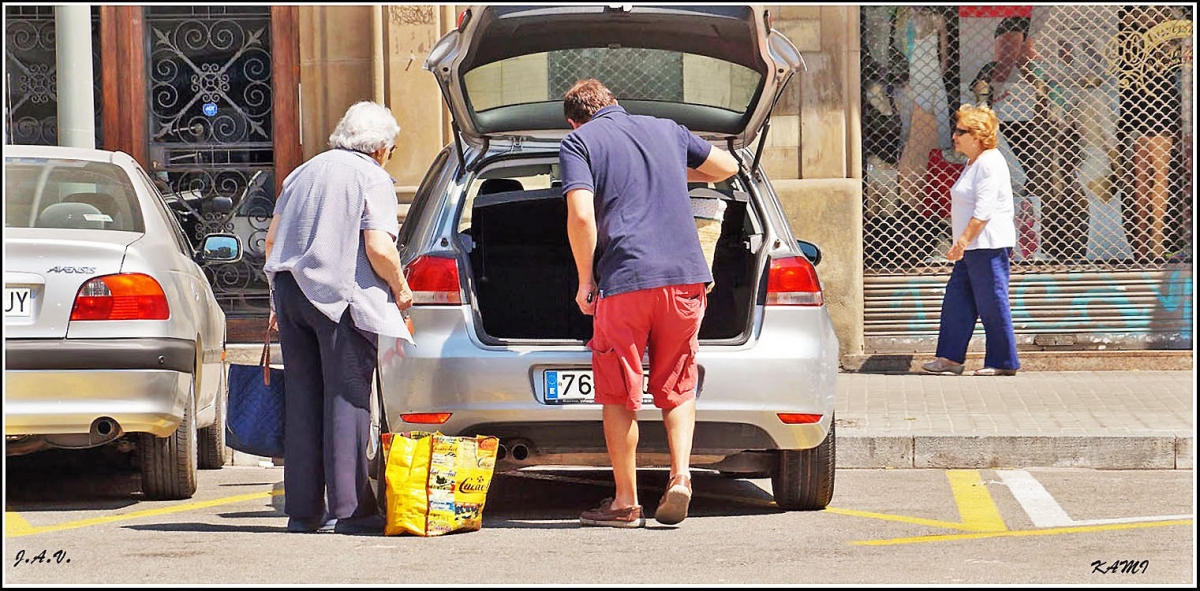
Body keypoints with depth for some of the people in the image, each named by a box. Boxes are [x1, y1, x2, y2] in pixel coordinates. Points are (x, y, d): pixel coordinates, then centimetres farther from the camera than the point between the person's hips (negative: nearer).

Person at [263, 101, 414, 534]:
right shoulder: (373, 178, -2)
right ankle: (348, 509, -7)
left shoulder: (304, 172, 18)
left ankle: (301, 509, 10)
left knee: (302, 401, 8)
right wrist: (400, 289, 3)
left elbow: (272, 238, 18)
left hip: (291, 290, 6)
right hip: (341, 296, -6)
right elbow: (378, 248, -13)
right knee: (347, 401, -4)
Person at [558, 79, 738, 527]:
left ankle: (626, 503, 9)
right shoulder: (664, 129, 18)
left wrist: (585, 281, -1)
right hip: (686, 276, 4)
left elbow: (581, 216, -11)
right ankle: (680, 476, -3)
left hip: (624, 281, -4)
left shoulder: (578, 142, 3)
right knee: (677, 389, 16)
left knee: (620, 397, 7)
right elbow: (726, 167, 32)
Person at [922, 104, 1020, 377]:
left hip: (989, 246, -11)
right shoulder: (974, 162, 17)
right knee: (956, 300, 10)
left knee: (992, 304, -5)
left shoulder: (989, 163, -15)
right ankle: (951, 358, 14)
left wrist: (963, 240, -24)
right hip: (974, 247, 11)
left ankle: (1003, 362, 2)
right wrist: (963, 243, 21)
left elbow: (984, 210, -22)